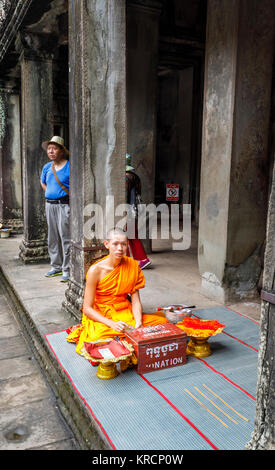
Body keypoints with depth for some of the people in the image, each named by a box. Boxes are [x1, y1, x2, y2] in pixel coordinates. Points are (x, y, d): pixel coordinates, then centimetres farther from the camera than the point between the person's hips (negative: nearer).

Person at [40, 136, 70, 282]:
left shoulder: (69, 166, -8)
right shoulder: (47, 167, 11)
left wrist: (72, 196, -10)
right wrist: (50, 193, 15)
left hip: (64, 204, -7)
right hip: (50, 204, 7)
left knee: (65, 237, -6)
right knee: (52, 237, 13)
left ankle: (67, 270, 1)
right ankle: (56, 266, 25)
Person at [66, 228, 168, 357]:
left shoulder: (132, 265, -1)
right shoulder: (96, 270, -14)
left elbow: (135, 300, -1)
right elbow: (87, 308, -13)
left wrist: (138, 323, -20)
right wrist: (112, 324, -26)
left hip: (126, 313, 5)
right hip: (101, 316, -4)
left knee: (162, 321, -15)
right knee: (99, 340, -37)